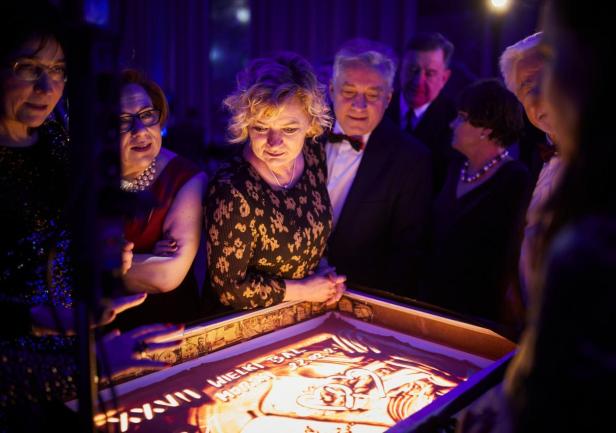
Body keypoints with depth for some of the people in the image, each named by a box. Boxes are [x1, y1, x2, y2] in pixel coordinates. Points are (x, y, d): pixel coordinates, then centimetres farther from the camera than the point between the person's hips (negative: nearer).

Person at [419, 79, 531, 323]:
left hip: (475, 313, -6)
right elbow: (435, 239, 8)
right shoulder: (455, 171, 6)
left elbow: (507, 260, -15)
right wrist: (423, 292, 4)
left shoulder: (515, 180, -15)